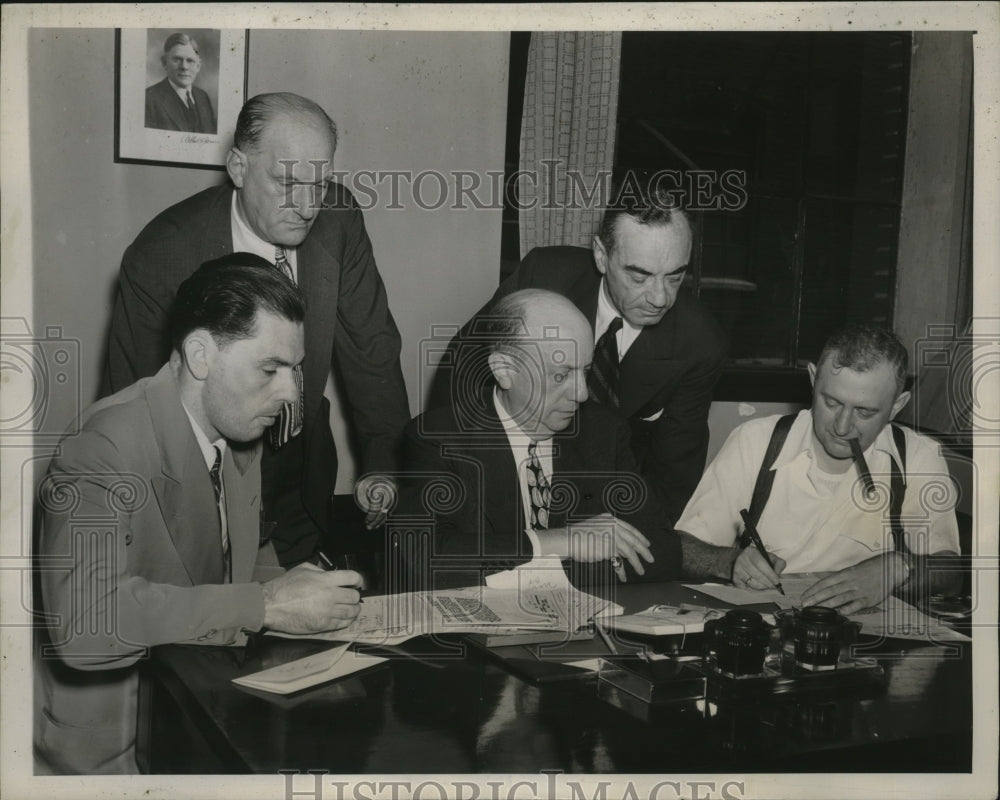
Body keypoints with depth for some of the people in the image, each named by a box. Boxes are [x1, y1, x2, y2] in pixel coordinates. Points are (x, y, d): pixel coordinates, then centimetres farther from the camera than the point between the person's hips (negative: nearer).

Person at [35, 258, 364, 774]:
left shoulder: (237, 431, 4)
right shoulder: (107, 448, -21)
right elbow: (83, 622, -33)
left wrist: (286, 584, -5)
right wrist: (264, 605, -30)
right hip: (112, 749, -8)